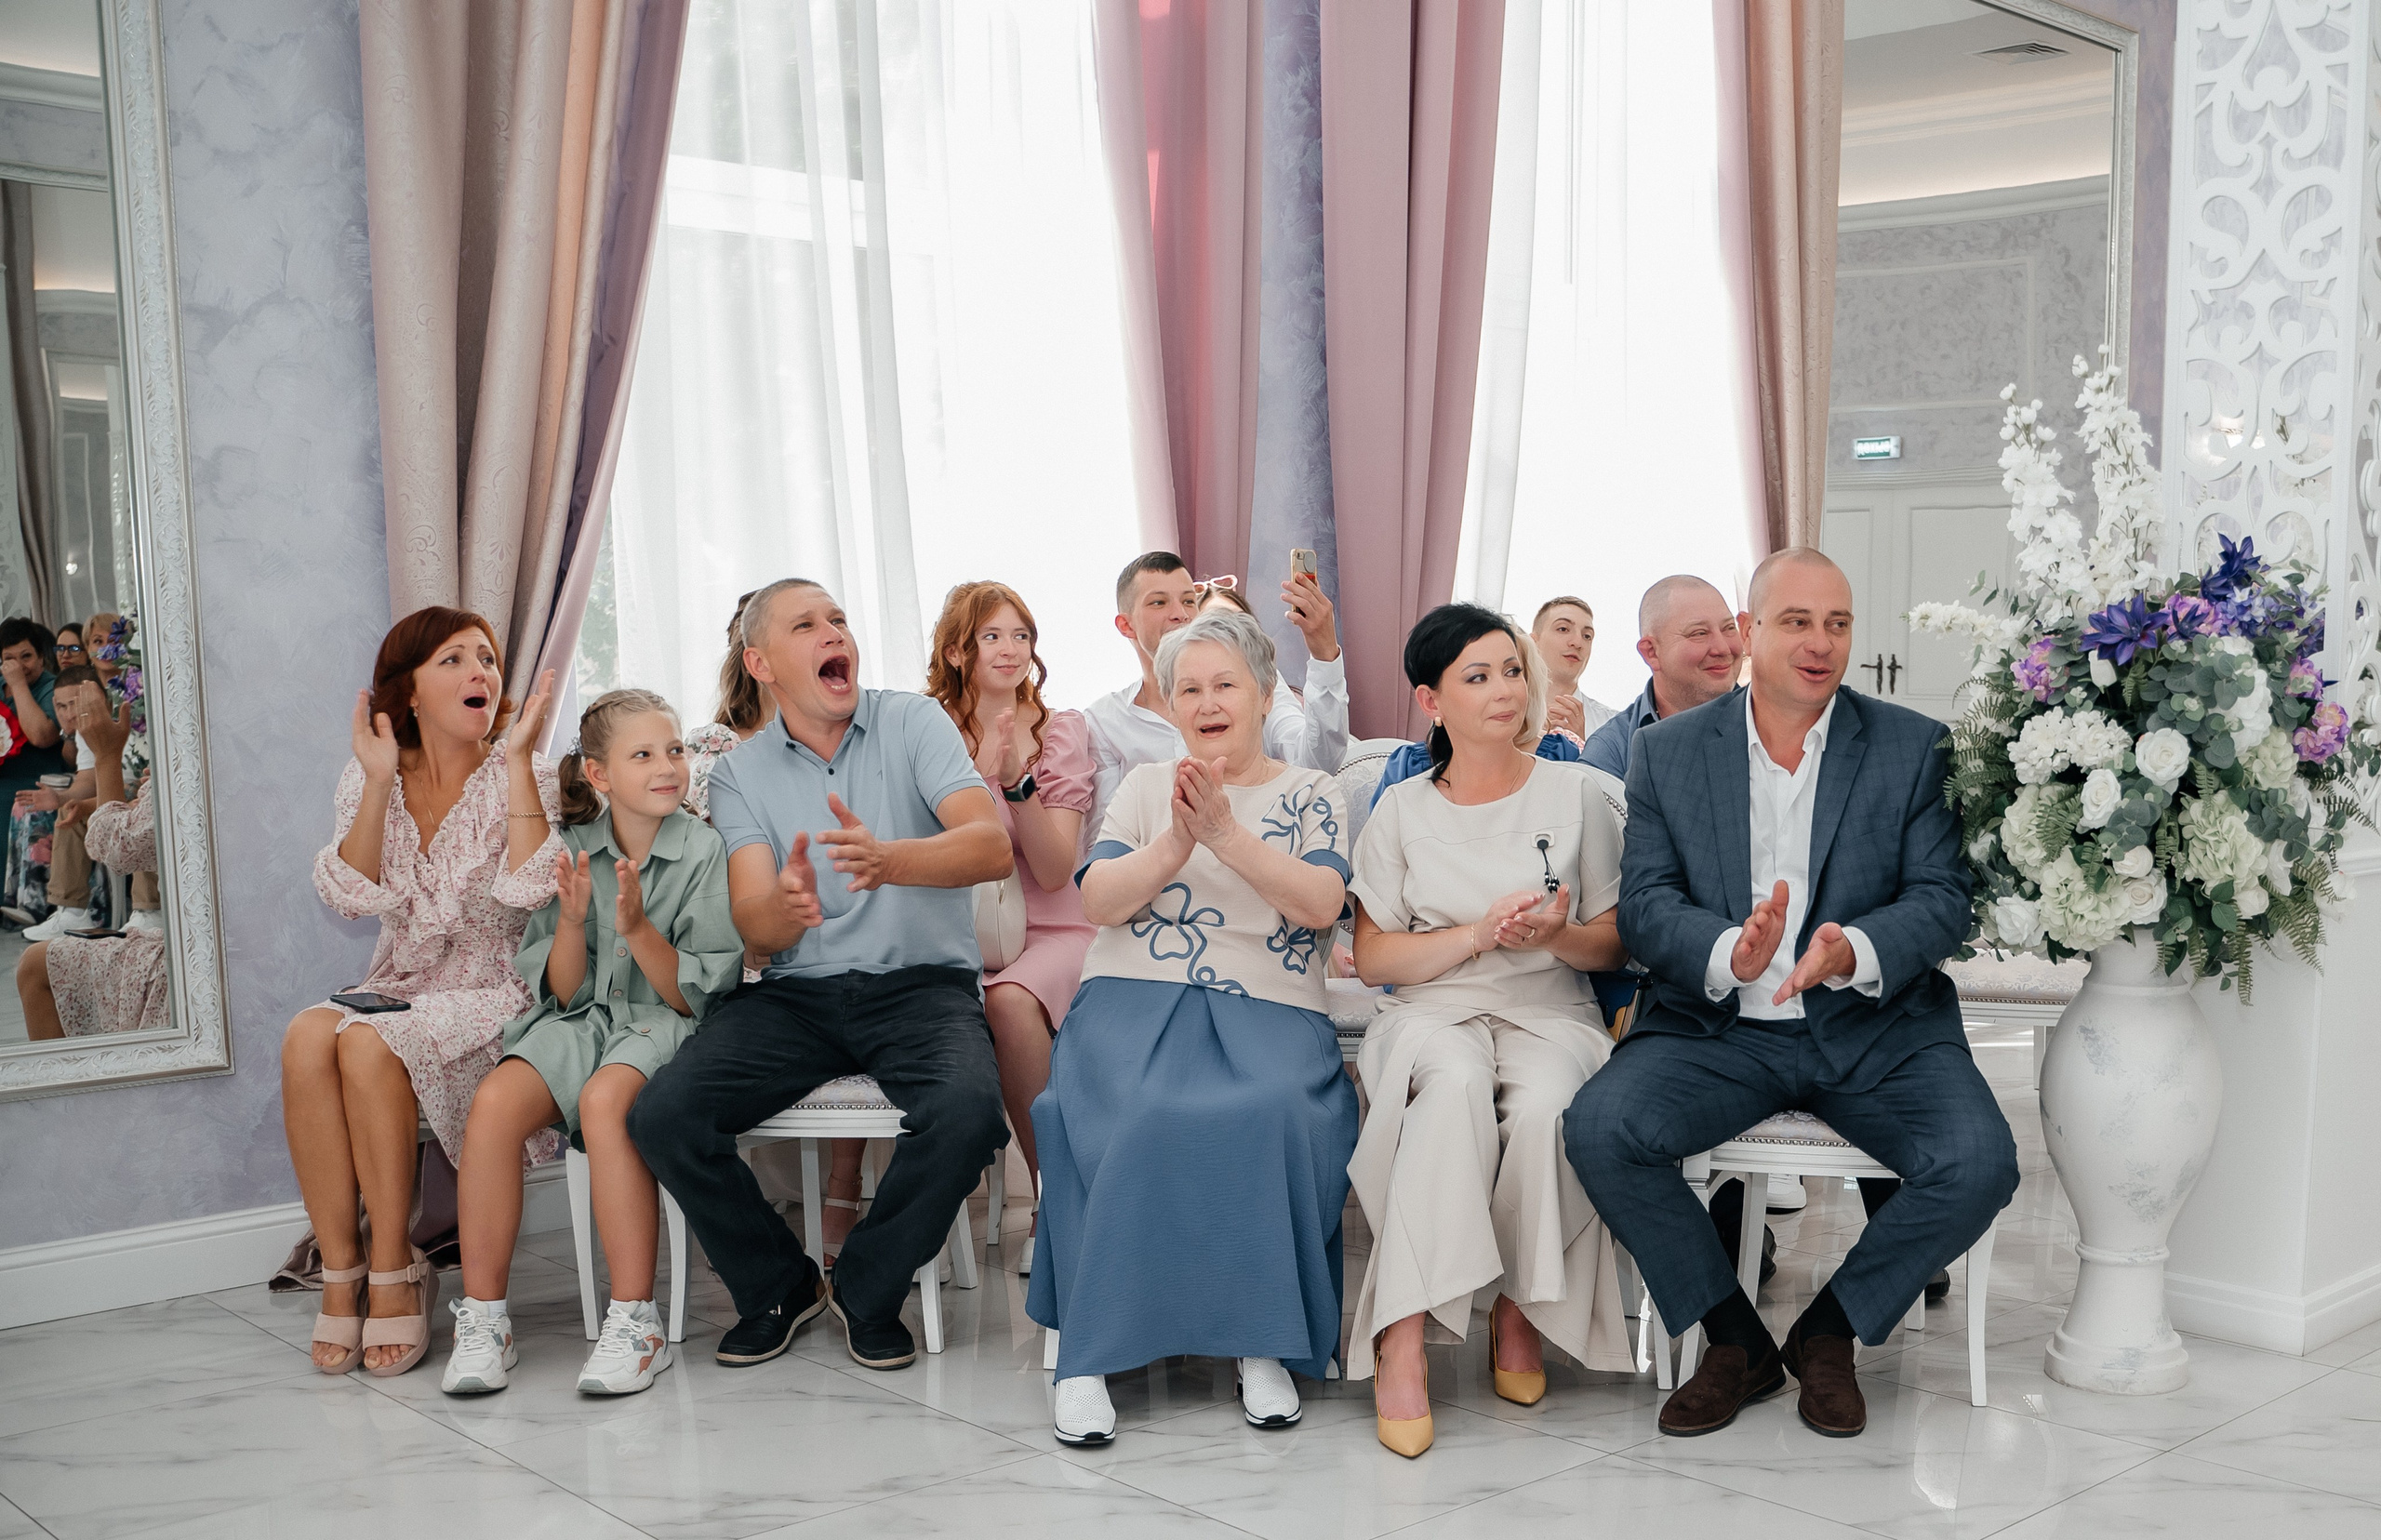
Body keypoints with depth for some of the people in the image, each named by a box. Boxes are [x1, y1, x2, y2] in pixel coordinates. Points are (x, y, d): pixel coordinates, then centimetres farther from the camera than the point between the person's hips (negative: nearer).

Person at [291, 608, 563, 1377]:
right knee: (306, 1036, -28)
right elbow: (353, 897, -7)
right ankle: (341, 1272, -21)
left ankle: (394, 1273, -19)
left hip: (496, 991, -3)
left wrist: (516, 759, -18)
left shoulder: (521, 776, -1)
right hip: (401, 987, 4)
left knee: (369, 1043, -31)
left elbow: (530, 891, -20)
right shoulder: (368, 778, 9)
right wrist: (380, 781, -13)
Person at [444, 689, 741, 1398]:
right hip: (582, 1022, 3)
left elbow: (699, 995, -5)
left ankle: (636, 1324, -27)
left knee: (604, 1101, -36)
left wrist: (637, 928, -19)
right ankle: (482, 1319, -16)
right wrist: (572, 921, -12)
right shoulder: (570, 852, 6)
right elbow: (561, 994, 6)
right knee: (494, 1102, -27)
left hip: (664, 1026, -3)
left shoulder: (703, 850, -3)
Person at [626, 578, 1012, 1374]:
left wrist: (886, 859, -35)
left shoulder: (913, 723, 2)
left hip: (921, 981, -2)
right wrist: (786, 906, -32)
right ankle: (779, 1286, 5)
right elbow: (752, 926, -6)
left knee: (967, 1107, -33)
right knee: (661, 1113, -21)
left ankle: (866, 1290, -4)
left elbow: (991, 846, -14)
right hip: (796, 992, 2)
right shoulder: (739, 773, 7)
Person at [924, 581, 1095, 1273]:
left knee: (1009, 1001, -34)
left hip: (1051, 931, -1)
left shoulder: (1063, 732, 3)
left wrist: (1021, 777, -19)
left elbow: (1053, 872, -6)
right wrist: (981, 774, -14)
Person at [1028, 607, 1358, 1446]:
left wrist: (1225, 833, -13)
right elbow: (1099, 900, 4)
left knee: (1270, 1111, -34)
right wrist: (1176, 843, -13)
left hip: (1269, 1010, 0)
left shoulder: (1310, 793, 14)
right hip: (1137, 998, 1)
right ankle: (1089, 1352, -24)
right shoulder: (1146, 785, 18)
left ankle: (1264, 1344, -19)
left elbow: (1321, 904, -3)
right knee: (1137, 1117, -32)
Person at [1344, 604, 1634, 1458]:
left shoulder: (1576, 793, 9)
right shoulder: (1403, 811, 9)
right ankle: (1405, 1338, -38)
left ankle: (1521, 1309, -11)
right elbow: (1373, 956, 4)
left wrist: (1557, 935, -13)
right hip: (1432, 1010, 0)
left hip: (1550, 1010, 1)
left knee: (1544, 1105, -35)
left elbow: (1614, 944, 10)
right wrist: (1480, 933, -11)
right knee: (1457, 1080, -37)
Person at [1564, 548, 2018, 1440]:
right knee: (1599, 1129, -25)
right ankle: (1736, 1342, -2)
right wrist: (1730, 955, -25)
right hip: (1718, 1026, 0)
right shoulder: (1669, 751, 5)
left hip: (1876, 1026, 0)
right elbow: (1644, 905, -2)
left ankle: (1827, 1334, 3)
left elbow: (1944, 900, -4)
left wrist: (1856, 950, -26)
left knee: (1980, 1166, -25)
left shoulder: (1916, 748, 3)